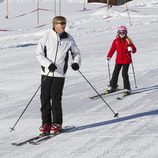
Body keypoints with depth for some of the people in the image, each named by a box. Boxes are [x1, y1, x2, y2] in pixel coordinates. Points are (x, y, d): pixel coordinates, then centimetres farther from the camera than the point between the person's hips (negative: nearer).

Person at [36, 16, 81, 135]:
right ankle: (46, 123, 14)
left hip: (60, 74, -1)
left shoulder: (68, 39, 3)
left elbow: (76, 53, 14)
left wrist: (76, 62, -7)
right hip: (46, 73, 1)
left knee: (56, 99, -4)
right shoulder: (47, 37, -1)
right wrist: (48, 64, -15)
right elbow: (39, 53, -1)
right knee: (45, 98, 3)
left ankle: (57, 123, 9)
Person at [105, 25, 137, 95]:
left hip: (126, 60, -4)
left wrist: (131, 49, -26)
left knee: (124, 74, -10)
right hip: (119, 60, 4)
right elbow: (112, 49, 4)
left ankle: (127, 89, -1)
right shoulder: (116, 41, 2)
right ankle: (112, 87, 24)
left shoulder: (128, 41, -5)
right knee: (115, 73, 9)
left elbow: (134, 50, -4)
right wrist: (109, 56, -7)